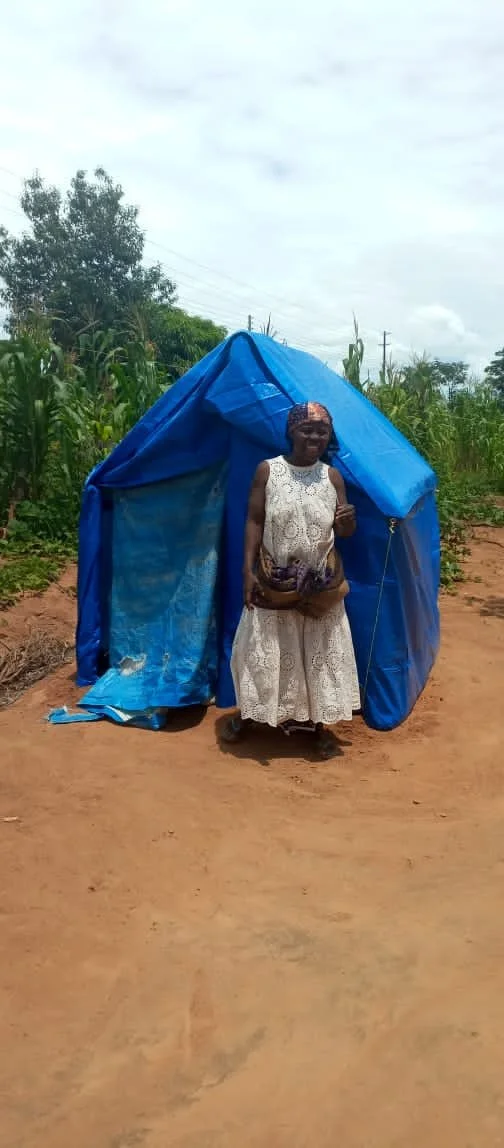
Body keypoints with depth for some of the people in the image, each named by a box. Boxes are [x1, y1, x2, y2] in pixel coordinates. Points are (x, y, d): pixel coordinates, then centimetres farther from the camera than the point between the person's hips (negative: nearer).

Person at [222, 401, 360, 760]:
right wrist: (248, 570, -9)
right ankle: (247, 713, 31)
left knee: (320, 651, 9)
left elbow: (344, 533, 2)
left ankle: (319, 723, 25)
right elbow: (254, 522, -4)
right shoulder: (268, 470, -6)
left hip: (321, 583, 1)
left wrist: (348, 522, -22)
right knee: (263, 649, 10)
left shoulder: (333, 476, -1)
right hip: (273, 581, -1)